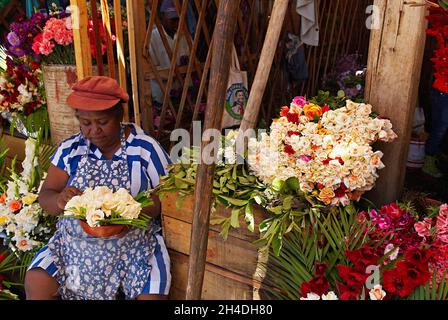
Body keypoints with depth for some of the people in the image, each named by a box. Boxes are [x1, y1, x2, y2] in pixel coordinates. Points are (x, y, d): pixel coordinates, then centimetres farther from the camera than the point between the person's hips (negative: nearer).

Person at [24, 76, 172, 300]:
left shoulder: (146, 149, -6)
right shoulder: (70, 149, 3)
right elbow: (45, 196, 4)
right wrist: (59, 201, -21)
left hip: (136, 244, -2)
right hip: (76, 245, 3)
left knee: (151, 295, -24)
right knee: (35, 284, -17)